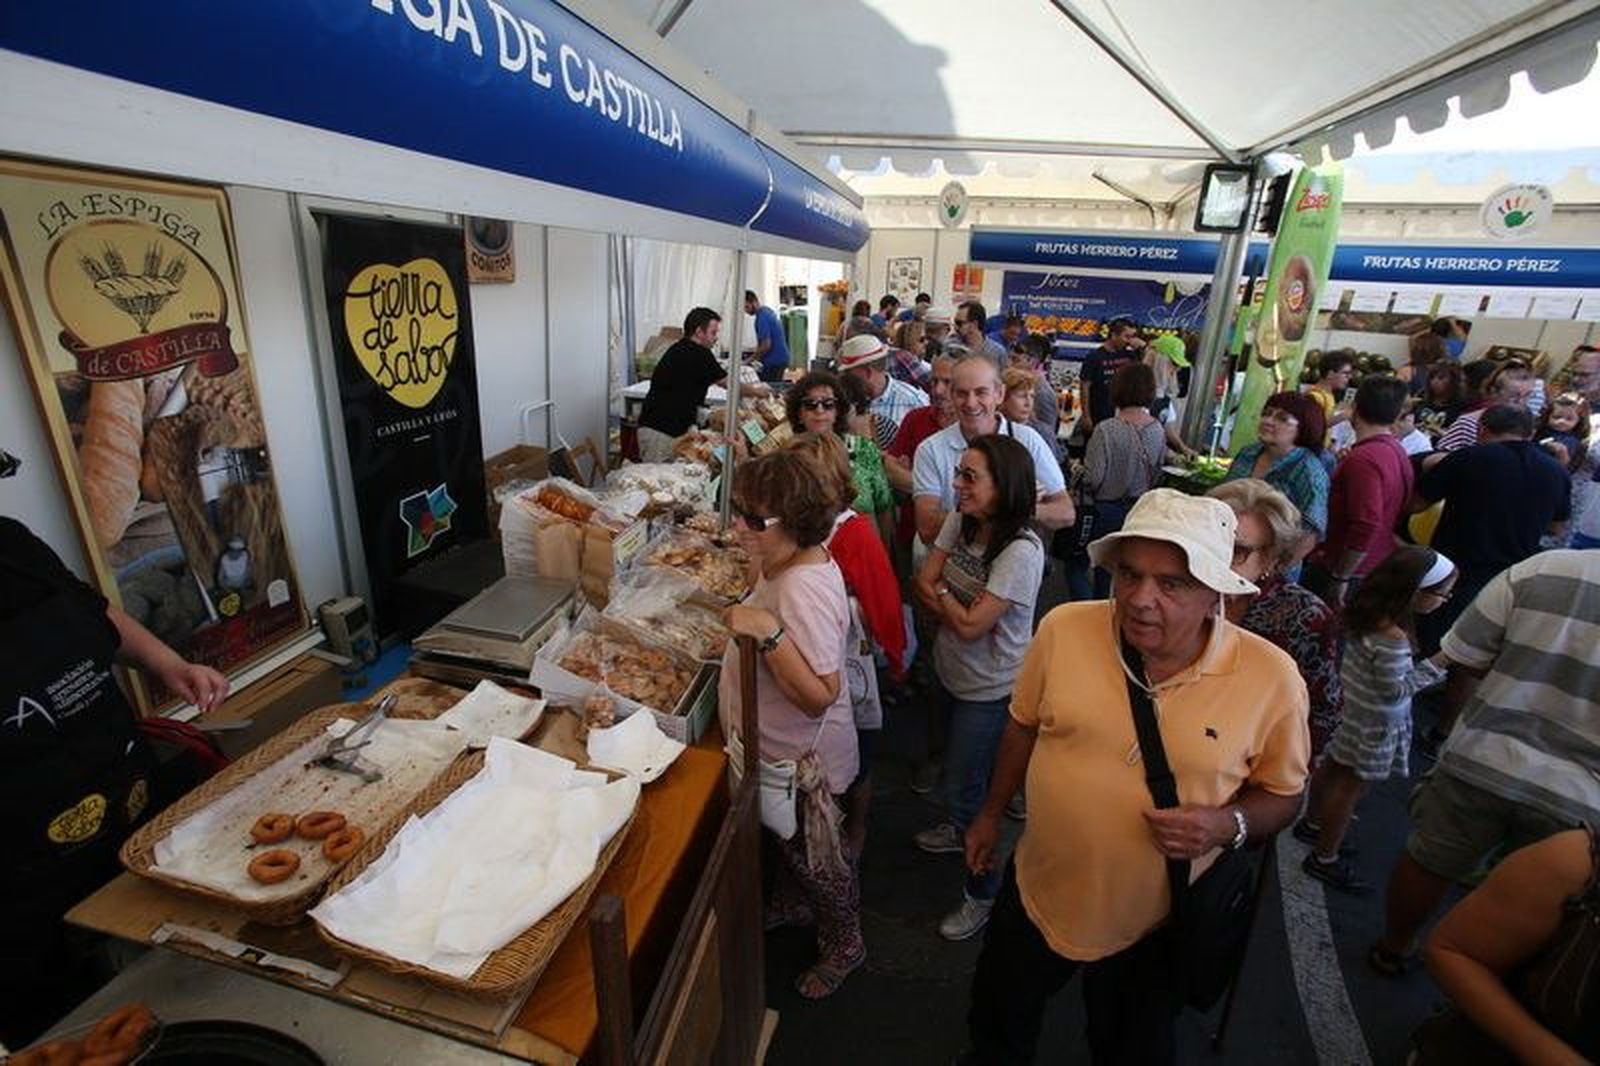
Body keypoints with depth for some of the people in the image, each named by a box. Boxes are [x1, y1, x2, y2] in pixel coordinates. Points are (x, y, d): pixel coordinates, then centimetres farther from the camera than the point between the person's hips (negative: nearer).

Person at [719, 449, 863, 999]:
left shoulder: (805, 588, -36)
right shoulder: (789, 562, -6)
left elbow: (819, 697, -37)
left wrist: (768, 633, -42)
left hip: (803, 758, -9)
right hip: (778, 748, 9)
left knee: (815, 857, 18)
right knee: (784, 843, 33)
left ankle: (843, 944, 46)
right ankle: (791, 903, 60)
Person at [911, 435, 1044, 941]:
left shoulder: (1022, 551, -28)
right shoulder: (959, 521, -7)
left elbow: (972, 625, -28)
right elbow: (924, 581, -5)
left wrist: (943, 594, -12)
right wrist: (960, 611, -19)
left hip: (989, 689, -7)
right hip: (949, 670, 7)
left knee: (965, 786, 5)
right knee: (957, 765, 28)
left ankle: (983, 891, 31)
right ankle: (960, 829, 58)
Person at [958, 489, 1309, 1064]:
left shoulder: (1272, 677, -19)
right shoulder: (1063, 628, -17)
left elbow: (1283, 794, -3)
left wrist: (1228, 824, -25)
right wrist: (991, 813, 10)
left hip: (1154, 927, -1)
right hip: (1037, 895, 2)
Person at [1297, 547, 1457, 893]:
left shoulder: (1367, 610, -9)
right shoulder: (1393, 638, -33)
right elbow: (1394, 690, -21)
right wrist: (1436, 665, -16)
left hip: (1354, 706, 8)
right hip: (1376, 722, -8)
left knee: (1332, 767, 25)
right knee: (1354, 786, 8)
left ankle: (1313, 824, 46)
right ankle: (1324, 859, 24)